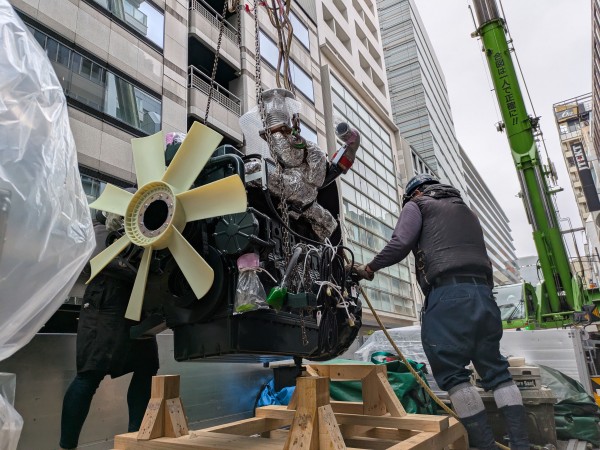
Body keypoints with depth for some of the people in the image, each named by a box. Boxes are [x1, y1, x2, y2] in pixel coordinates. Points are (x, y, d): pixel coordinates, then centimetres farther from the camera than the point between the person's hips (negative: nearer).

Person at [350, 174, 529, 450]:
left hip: (448, 293, -7)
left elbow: (400, 243, -4)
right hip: (482, 291, 8)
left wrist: (370, 268, 8)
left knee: (452, 373, -4)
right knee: (495, 369, 10)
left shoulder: (417, 205, 12)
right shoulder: (466, 211, 33)